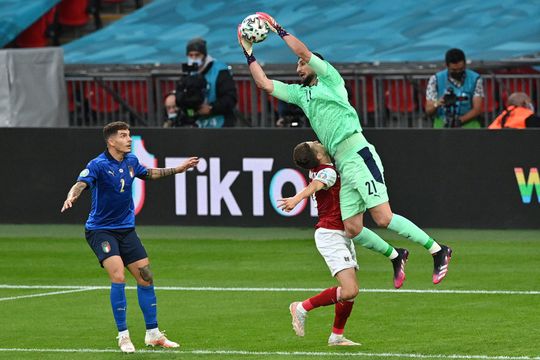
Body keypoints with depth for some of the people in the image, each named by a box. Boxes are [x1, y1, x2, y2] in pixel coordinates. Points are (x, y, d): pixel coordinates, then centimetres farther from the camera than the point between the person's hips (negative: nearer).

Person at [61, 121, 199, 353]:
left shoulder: (131, 161, 2)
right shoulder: (98, 165, -18)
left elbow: (148, 174, 24)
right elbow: (81, 184, -34)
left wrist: (177, 169, 26)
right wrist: (71, 197, -56)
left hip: (126, 229, 7)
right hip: (100, 230, -7)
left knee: (146, 276, 6)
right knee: (118, 276, -22)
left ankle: (152, 334, 19)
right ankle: (123, 335, -10)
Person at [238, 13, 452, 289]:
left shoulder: (330, 79, 7)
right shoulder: (300, 93, 25)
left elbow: (302, 50, -5)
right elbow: (264, 83, 23)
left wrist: (279, 30, 5)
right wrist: (248, 52, 20)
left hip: (359, 155, -8)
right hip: (343, 166, 8)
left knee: (383, 218, -18)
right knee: (352, 229, -1)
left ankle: (438, 251, -13)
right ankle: (395, 257, 19)